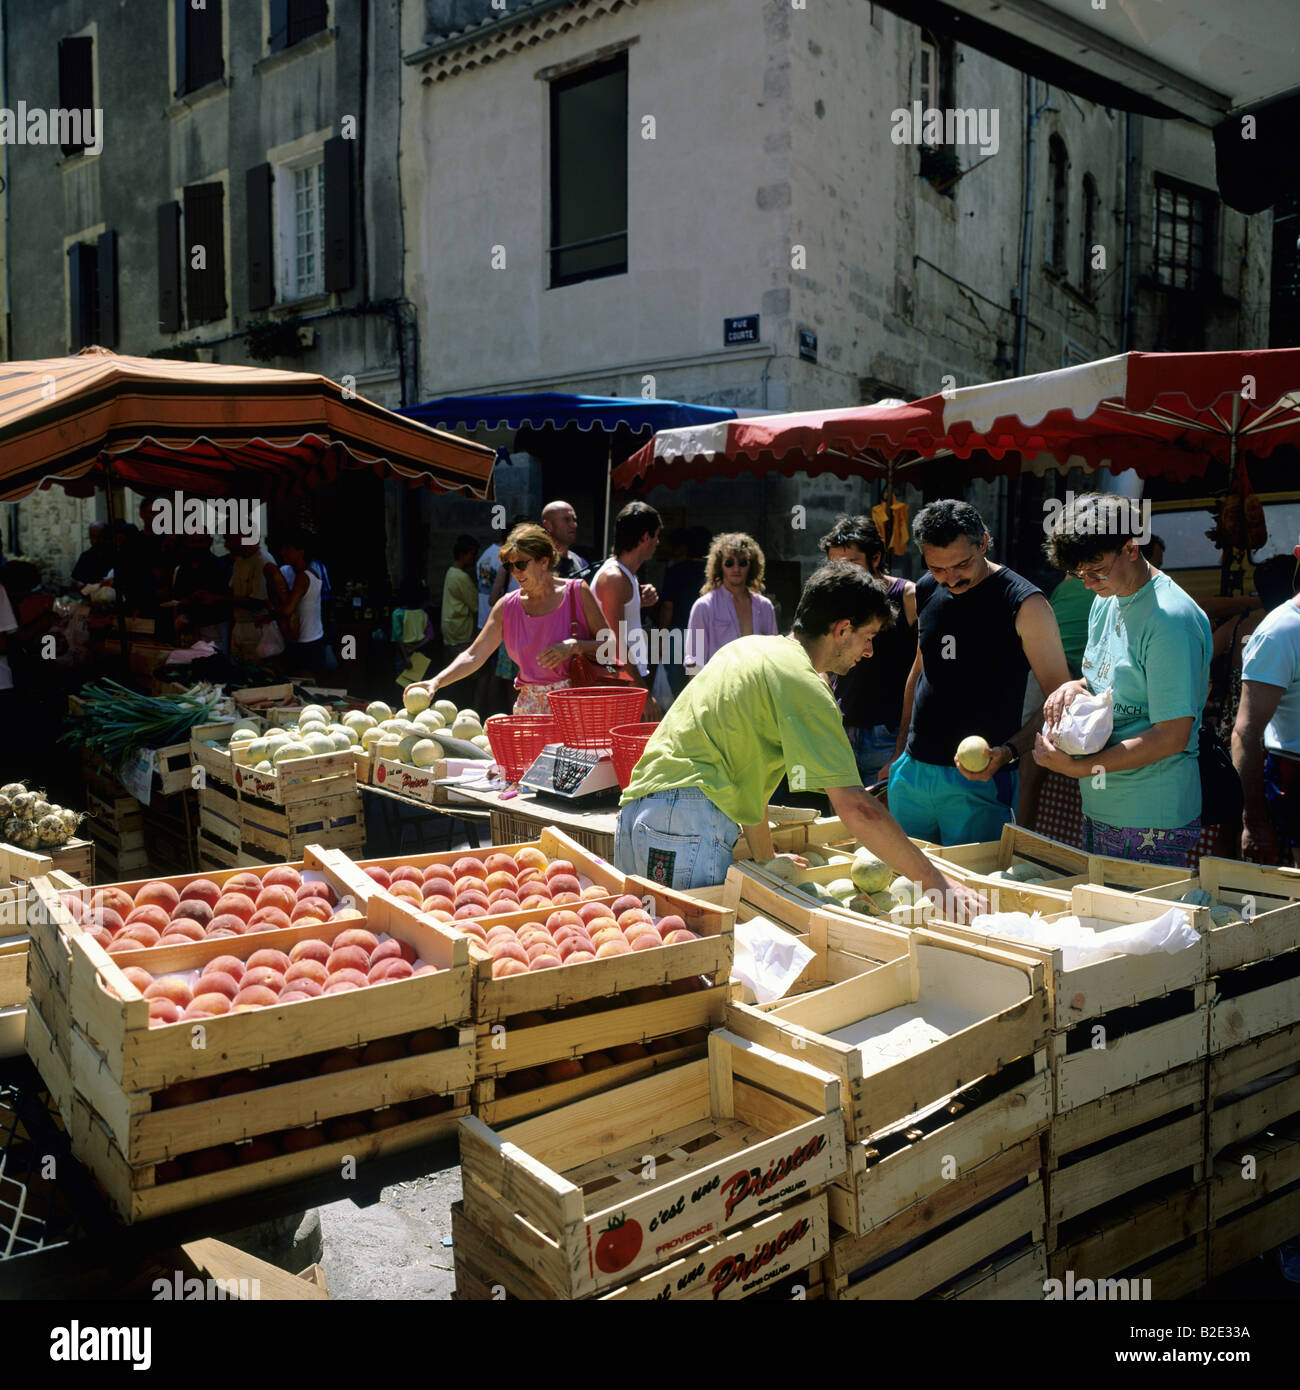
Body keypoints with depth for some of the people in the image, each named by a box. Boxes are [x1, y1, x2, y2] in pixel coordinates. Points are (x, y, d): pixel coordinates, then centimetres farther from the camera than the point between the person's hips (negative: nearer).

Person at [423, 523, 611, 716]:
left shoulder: (577, 592, 1)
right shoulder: (507, 606, 8)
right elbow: (473, 656, 6)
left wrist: (574, 646, -17)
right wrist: (437, 682, -7)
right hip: (531, 707, 3)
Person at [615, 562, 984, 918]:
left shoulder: (751, 646, 19)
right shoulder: (803, 683, -9)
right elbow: (854, 807, -15)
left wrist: (767, 861, 27)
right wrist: (937, 883, -9)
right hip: (687, 821, -9)